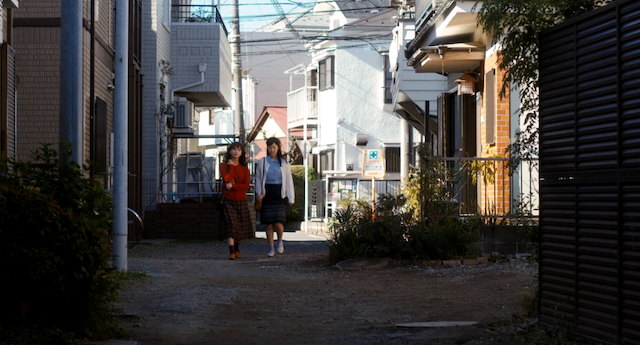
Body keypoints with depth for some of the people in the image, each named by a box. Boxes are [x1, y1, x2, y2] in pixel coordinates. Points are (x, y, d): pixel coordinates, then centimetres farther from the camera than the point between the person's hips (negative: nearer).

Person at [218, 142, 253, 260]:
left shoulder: (244, 168, 6)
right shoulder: (224, 165, 1)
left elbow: (246, 185, -4)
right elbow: (226, 179, -18)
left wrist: (233, 186, -14)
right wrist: (231, 166, -11)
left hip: (241, 200, 3)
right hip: (228, 199, -3)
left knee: (240, 225, 9)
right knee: (230, 224, -13)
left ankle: (237, 248, 30)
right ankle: (231, 252, -18)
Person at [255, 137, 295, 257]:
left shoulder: (284, 162, 5)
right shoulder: (262, 162, 5)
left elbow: (289, 180, 6)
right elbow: (258, 178, 10)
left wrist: (291, 198, 3)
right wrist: (258, 193, -4)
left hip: (280, 196, -1)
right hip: (267, 195, 1)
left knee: (278, 223, -13)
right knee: (269, 224, 1)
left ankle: (280, 240, 16)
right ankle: (271, 248, 11)